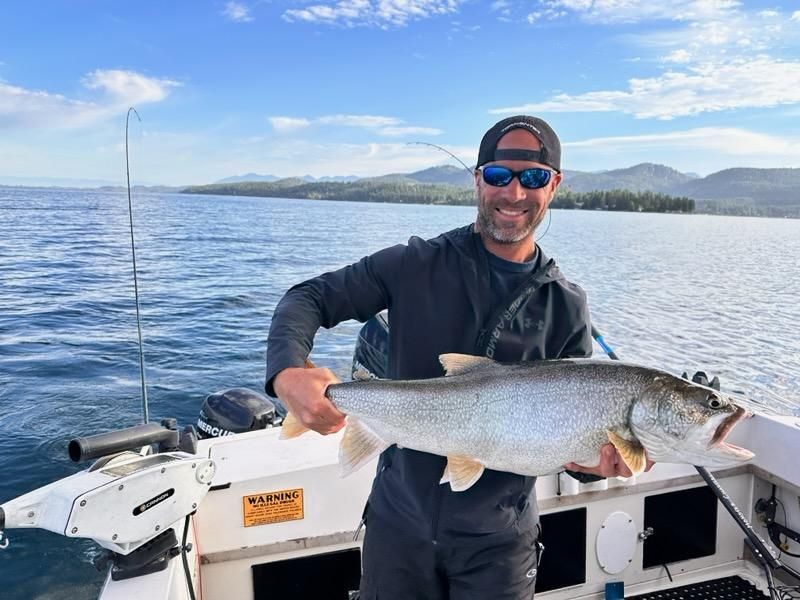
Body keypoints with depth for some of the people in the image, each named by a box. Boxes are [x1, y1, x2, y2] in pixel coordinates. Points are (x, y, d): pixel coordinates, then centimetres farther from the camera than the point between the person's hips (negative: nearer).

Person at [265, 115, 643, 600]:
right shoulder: (417, 265, -8)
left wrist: (597, 459, -24)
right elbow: (310, 298, -7)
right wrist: (287, 372, -27)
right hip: (399, 521, 0)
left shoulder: (566, 307, -3)